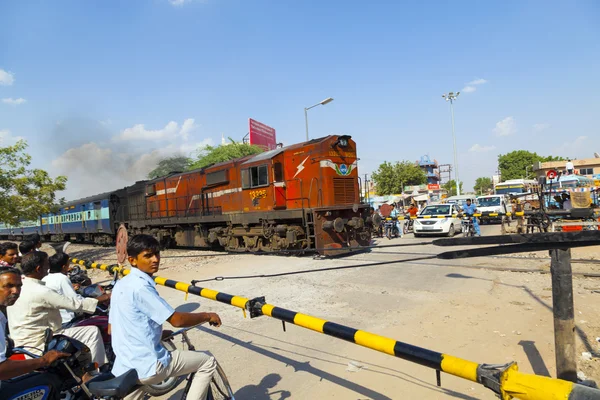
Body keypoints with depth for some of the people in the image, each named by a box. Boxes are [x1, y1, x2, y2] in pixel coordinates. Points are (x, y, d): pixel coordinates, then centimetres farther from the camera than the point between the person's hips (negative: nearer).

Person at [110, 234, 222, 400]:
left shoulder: (121, 285, 10)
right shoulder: (141, 286, -20)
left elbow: (112, 329, 18)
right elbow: (177, 320, -20)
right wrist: (207, 316, -3)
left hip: (124, 368, 9)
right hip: (148, 366, -9)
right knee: (208, 362, 3)